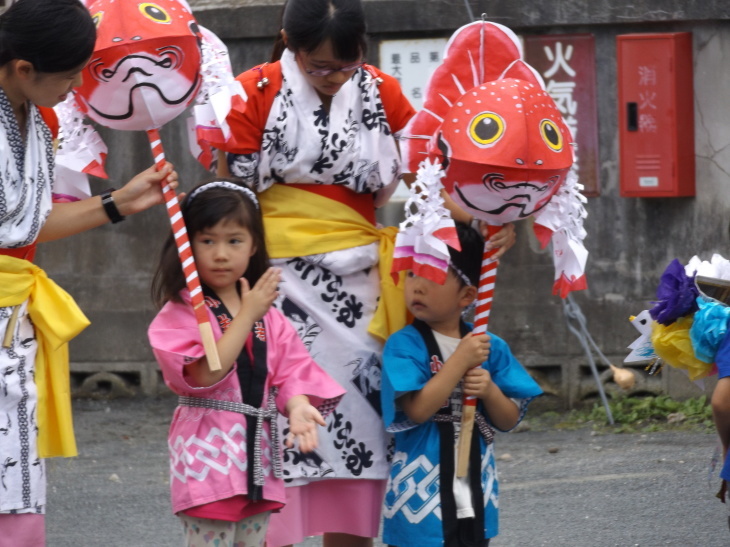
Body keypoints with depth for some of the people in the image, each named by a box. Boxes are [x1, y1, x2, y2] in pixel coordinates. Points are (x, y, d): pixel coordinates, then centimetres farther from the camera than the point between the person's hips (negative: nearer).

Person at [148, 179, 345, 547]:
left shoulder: (268, 316, 11)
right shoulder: (182, 313, -8)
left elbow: (290, 370, 6)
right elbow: (204, 375, -20)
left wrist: (297, 406, -17)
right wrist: (246, 316, -19)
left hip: (258, 455, 6)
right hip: (209, 454, -6)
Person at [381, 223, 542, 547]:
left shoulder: (491, 348, 3)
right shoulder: (404, 345, -10)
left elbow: (509, 420, 6)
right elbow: (417, 410, -21)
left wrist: (488, 389, -15)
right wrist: (460, 360, -21)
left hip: (475, 495, 5)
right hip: (421, 493, -5)